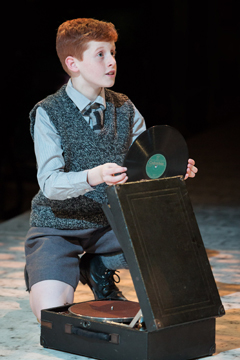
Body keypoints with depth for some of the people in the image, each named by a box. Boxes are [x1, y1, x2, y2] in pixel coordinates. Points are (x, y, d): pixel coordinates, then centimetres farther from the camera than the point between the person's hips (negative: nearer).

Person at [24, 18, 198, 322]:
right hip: (58, 225, -4)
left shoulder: (125, 110, 4)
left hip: (110, 223, 5)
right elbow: (49, 183, -23)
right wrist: (93, 177, -43)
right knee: (52, 312, -25)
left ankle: (97, 268, 8)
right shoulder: (48, 114, -12)